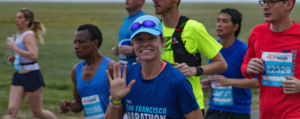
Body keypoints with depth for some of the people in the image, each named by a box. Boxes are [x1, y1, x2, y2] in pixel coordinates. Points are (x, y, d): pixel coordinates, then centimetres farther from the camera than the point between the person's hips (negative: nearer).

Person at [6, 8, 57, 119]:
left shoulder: (29, 35, -15)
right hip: (19, 76, 8)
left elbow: (34, 56, -30)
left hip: (32, 76, -8)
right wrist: (14, 58, 8)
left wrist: (15, 48, -25)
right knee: (12, 110, -4)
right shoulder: (19, 35, 12)